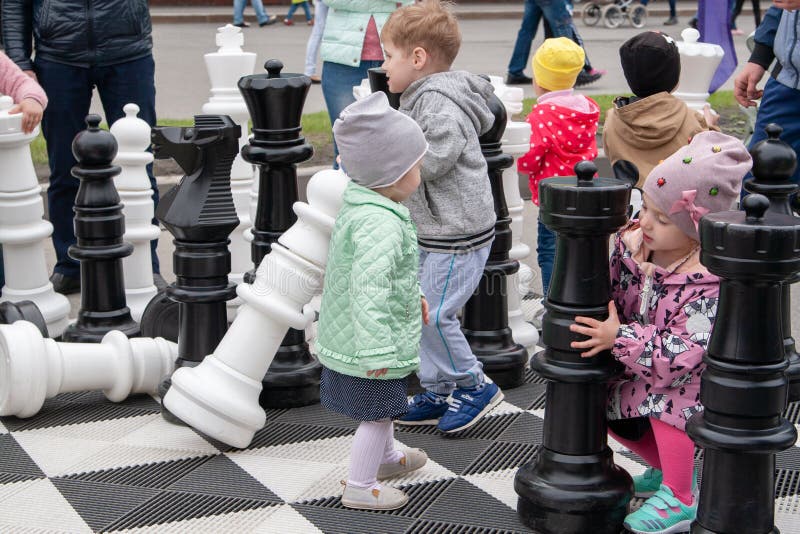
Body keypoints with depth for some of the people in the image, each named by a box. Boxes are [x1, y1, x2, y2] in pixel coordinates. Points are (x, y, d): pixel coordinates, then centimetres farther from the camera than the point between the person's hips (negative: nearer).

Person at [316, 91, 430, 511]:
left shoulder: (357, 206, 4)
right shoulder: (380, 223, -30)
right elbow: (370, 287, -34)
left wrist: (412, 296, 29)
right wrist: (376, 351, -32)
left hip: (348, 334, 10)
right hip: (367, 342, -10)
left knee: (382, 408, 29)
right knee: (377, 412, 6)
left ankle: (386, 457, 49)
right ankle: (360, 487, 19)